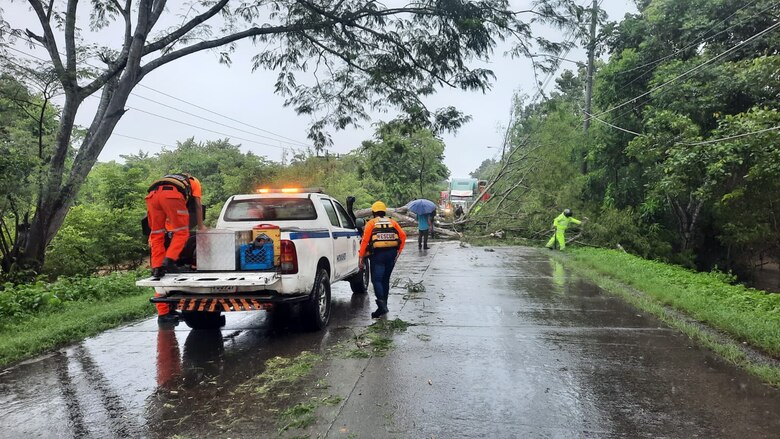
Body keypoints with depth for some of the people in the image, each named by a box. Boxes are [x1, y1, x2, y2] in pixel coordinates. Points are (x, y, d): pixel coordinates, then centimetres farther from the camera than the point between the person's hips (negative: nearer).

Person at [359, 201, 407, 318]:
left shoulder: (371, 223, 4)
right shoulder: (392, 222, 14)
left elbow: (365, 240, -6)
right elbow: (403, 235, 2)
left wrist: (361, 258, -4)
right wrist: (399, 251, 8)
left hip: (377, 254, -4)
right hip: (391, 253, 4)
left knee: (376, 280, -3)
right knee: (385, 280, 15)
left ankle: (381, 301, -24)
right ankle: (383, 305, 19)